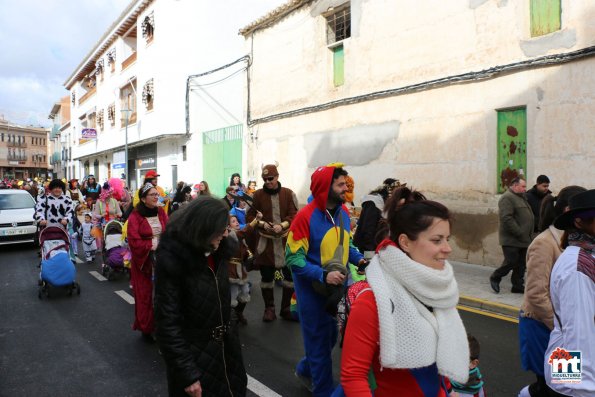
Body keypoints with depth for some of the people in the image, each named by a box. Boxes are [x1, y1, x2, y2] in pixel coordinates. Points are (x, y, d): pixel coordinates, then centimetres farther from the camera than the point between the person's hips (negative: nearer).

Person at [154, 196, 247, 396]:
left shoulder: (216, 251, -1)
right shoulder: (172, 259, -22)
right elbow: (168, 321, -22)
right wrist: (187, 374, -21)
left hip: (224, 347, 7)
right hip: (194, 354, -6)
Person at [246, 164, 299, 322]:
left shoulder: (289, 194, 0)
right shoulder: (257, 195, 0)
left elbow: (294, 215, -3)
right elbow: (249, 216, 3)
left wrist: (282, 225, -19)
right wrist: (262, 223, -14)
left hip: (286, 241, 1)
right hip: (265, 241, 0)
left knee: (291, 274, 5)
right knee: (266, 276, 8)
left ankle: (286, 308, 21)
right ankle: (269, 308, 24)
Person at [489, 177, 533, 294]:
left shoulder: (521, 197, 18)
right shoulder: (507, 198, -13)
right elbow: (506, 218, -23)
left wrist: (529, 235, 14)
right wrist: (519, 233, -20)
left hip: (523, 240, 9)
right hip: (511, 240, -9)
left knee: (521, 265, 10)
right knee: (511, 262, -4)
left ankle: (518, 286, 19)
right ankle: (495, 278, 16)